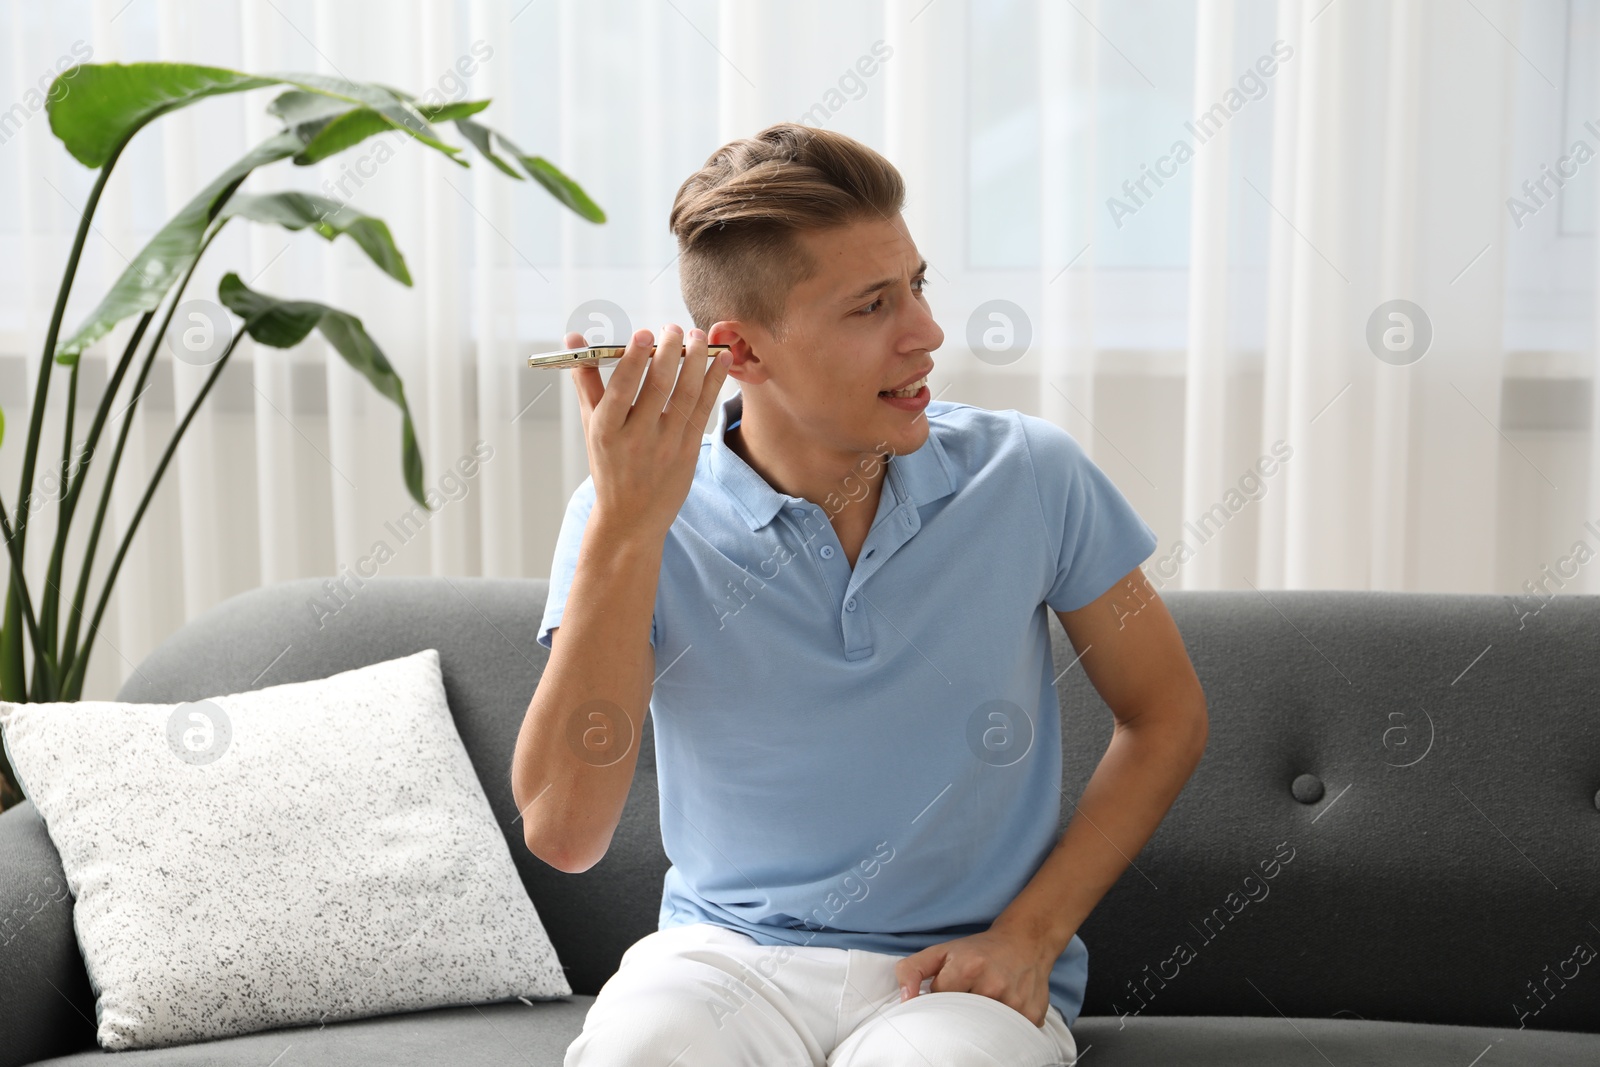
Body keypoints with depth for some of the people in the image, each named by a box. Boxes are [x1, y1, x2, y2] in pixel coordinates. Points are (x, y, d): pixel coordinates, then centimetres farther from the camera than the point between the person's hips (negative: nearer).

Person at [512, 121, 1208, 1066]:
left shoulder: (1027, 477, -4)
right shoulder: (630, 518, -7)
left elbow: (1167, 716, 8)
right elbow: (565, 835, -17)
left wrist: (1028, 935, -4)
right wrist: (626, 527, -24)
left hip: (961, 974, 0)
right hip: (728, 953, 0)